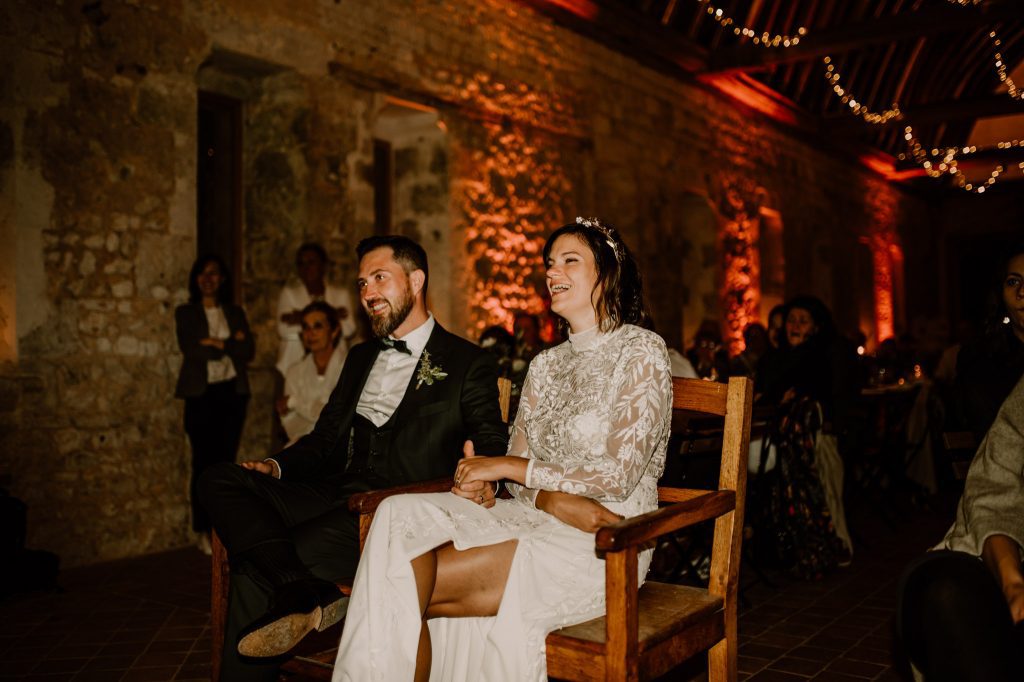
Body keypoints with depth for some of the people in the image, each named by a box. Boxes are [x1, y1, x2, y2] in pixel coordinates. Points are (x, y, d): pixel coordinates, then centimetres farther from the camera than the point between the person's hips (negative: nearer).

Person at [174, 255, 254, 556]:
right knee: (203, 462, -3)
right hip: (201, 393, -2)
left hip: (232, 392, 2)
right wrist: (232, 344, -8)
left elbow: (249, 351, 0)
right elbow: (191, 351, -10)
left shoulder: (235, 312, 13)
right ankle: (204, 531, 5)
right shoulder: (185, 313, 6)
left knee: (227, 460, 2)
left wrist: (217, 344, -10)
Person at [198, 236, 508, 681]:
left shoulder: (467, 364, 5)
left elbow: (492, 448, -3)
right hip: (336, 496, 7)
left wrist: (483, 482, -28)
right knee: (221, 482, -21)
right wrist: (276, 465, 5)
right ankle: (304, 595, -37)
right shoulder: (361, 357, 26)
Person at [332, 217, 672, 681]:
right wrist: (555, 500, -14)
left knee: (418, 582, -22)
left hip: (603, 543, -6)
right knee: (400, 517, -20)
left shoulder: (642, 351, -3)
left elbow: (620, 476, -12)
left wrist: (509, 466, -10)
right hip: (534, 520, 6)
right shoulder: (544, 365, 17)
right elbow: (521, 479, 10)